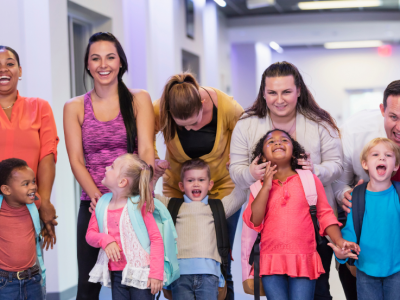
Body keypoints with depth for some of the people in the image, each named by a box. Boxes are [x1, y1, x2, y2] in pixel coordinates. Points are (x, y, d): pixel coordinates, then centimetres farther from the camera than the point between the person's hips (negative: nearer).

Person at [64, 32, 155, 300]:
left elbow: (146, 150, -4)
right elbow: (76, 159, 0)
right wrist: (98, 195, -16)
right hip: (93, 204, 1)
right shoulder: (75, 107, 7)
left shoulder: (139, 100, 5)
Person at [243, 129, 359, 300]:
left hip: (304, 261, -1)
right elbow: (254, 222, -1)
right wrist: (266, 186, -4)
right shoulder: (260, 187, 12)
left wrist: (339, 241, -8)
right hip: (271, 261, 1)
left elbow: (325, 214, 7)